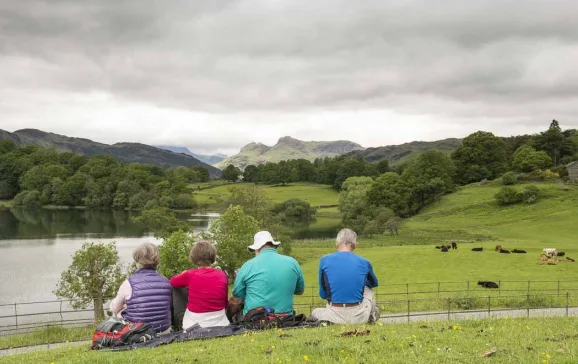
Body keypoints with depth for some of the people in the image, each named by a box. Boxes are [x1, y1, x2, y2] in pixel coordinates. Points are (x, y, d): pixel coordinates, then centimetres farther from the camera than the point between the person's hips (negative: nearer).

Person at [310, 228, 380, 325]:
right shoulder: (364, 262, 2)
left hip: (335, 317, -2)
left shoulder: (325, 260, -1)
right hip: (359, 317, 3)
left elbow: (323, 294, 8)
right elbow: (374, 284, 26)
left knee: (314, 313, 31)